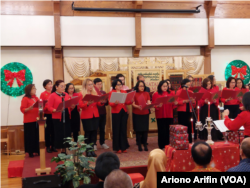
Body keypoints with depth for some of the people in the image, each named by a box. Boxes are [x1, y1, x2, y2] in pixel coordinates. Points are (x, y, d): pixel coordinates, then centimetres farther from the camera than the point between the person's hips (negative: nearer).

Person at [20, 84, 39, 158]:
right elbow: (23, 109, -11)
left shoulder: (36, 98, 15)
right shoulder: (25, 99, -5)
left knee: (38, 136, 6)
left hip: (37, 120, 6)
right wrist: (30, 108, -26)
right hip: (29, 121, -6)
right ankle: (30, 152, 7)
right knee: (30, 136, -1)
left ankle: (37, 150, 15)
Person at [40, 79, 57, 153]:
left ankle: (52, 146, 16)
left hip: (54, 114, 3)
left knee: (53, 130, 7)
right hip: (47, 115, -3)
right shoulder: (43, 94, -2)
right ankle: (48, 146, 12)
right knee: (47, 131, 3)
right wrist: (47, 107, -21)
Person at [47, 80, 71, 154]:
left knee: (67, 134, 5)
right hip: (57, 118, -5)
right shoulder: (52, 95, -2)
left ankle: (64, 150, 17)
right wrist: (56, 110, -23)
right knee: (59, 135, -3)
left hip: (67, 117, 5)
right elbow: (49, 107, -6)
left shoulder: (66, 95, 14)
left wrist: (72, 105, -3)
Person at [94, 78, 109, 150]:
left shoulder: (103, 92, 11)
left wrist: (104, 101, -10)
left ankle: (102, 143, 21)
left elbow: (107, 103, 11)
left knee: (102, 128, 11)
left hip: (103, 113, 4)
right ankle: (94, 144, 11)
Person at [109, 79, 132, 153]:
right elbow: (110, 103, -9)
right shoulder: (112, 92, 0)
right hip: (116, 113, -4)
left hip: (124, 112, 4)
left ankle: (123, 147, 14)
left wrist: (131, 101, -14)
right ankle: (117, 148, 9)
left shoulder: (124, 92, 12)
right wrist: (115, 103, -29)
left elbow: (127, 102, 6)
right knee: (116, 130, 1)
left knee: (123, 129, 6)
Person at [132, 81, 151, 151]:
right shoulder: (134, 94, 0)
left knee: (145, 129, 2)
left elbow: (149, 102, 4)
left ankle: (145, 144, 12)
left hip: (145, 114, 2)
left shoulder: (147, 93, 8)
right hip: (137, 114, -2)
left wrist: (149, 105, -19)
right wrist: (138, 106, -21)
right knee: (138, 129, 0)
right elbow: (133, 104, -3)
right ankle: (139, 145, 10)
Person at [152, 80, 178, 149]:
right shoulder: (156, 94, 0)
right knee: (162, 130, 0)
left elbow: (173, 105, 13)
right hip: (160, 115, -3)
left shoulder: (170, 93, 11)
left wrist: (175, 104, -9)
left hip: (169, 115, 3)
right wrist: (158, 106, -22)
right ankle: (161, 145, 9)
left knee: (169, 130, 2)